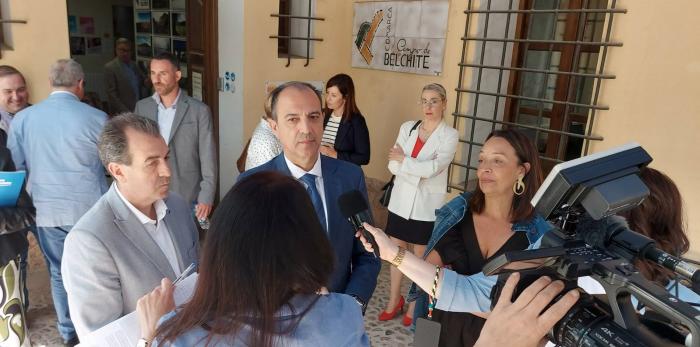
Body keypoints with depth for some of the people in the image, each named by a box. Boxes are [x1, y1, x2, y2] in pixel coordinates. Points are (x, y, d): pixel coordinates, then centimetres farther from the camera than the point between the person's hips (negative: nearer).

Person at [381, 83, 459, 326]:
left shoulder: (450, 135, -9)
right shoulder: (407, 128, 2)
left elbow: (432, 169, -21)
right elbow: (393, 165, -6)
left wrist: (404, 160, -11)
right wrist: (419, 171, -20)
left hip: (427, 206, -3)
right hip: (401, 201, 3)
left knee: (420, 257, 11)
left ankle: (414, 305, 30)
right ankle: (394, 300, 32)